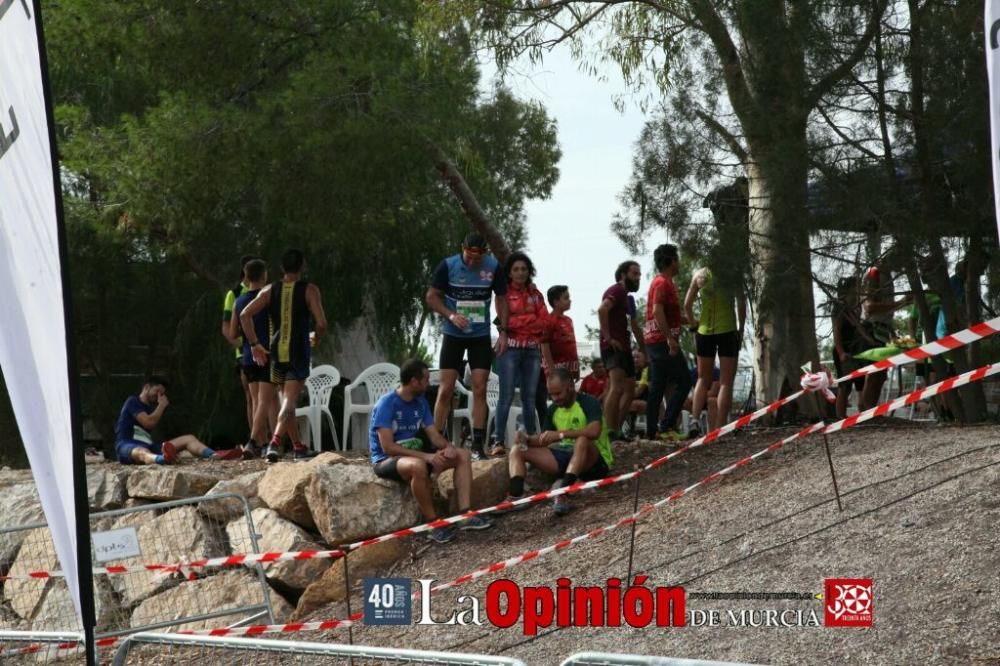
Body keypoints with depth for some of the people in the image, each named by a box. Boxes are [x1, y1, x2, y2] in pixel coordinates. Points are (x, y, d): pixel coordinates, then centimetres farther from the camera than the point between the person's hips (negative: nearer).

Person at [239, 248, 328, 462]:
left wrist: (255, 344, 2)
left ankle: (298, 446, 26)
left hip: (277, 351, 4)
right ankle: (275, 441, -30)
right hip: (299, 352, -4)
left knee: (287, 400, 19)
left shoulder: (270, 290, 6)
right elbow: (321, 324, -10)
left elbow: (245, 314, -4)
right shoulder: (309, 290, -3)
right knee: (289, 401, -9)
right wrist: (315, 338, 12)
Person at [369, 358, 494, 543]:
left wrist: (448, 447, -18)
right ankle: (434, 524, -29)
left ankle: (465, 515, -14)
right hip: (387, 460, -8)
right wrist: (426, 456, -30)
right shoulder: (387, 404, -18)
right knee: (418, 465, -41)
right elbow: (387, 447, -25)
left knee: (463, 455, -3)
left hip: (415, 454, 8)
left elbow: (434, 435, 6)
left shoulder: (421, 402, 6)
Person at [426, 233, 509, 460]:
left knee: (480, 390, -2)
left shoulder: (493, 267, -6)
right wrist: (451, 316, -17)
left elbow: (502, 298, 6)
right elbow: (432, 297, -3)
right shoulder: (448, 266, -11)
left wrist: (503, 331, -1)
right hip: (453, 335, -1)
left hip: (481, 336, 1)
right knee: (446, 390, -3)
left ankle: (478, 446, 2)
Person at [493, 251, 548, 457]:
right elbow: (506, 321, -8)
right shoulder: (504, 293, 2)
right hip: (510, 348, -4)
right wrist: (531, 319, -5)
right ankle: (499, 442, -10)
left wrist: (519, 322, -6)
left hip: (532, 349, 4)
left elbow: (544, 321, 6)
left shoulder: (535, 293, 15)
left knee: (529, 397, 6)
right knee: (506, 396, -9)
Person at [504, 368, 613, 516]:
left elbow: (594, 431, -30)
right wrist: (528, 439, -11)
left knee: (582, 440, -41)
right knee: (517, 451, -3)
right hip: (565, 457, 7)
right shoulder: (553, 409, 10)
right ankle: (516, 496, -30)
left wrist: (560, 434, -34)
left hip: (594, 461, -7)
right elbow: (543, 440, 11)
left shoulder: (588, 403, -11)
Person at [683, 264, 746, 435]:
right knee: (726, 382, 3)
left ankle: (694, 420, -1)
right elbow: (741, 304, -5)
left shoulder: (699, 275, 4)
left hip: (704, 332, 3)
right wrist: (741, 330, 5)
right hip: (728, 331, -3)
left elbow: (687, 304, 3)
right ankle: (719, 429, -4)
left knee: (703, 380, 18)